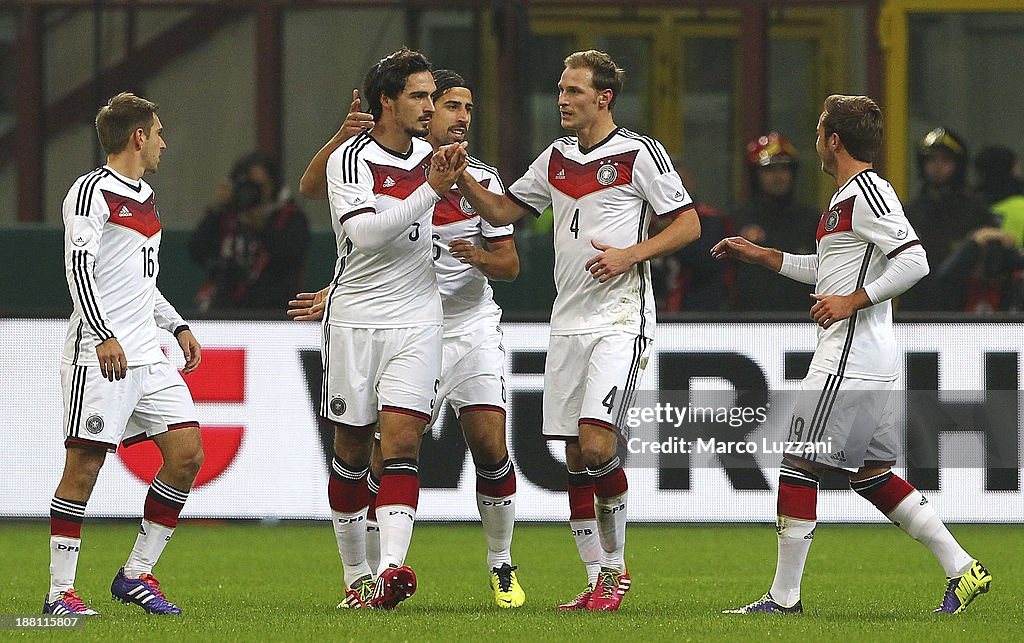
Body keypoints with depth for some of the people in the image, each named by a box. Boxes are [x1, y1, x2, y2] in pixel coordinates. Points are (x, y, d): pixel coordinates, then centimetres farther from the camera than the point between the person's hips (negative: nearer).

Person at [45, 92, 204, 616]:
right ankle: (60, 591, -4)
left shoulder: (145, 198, 20)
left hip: (146, 356, 9)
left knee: (187, 454, 0)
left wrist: (178, 326, 22)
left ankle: (136, 574, 8)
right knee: (85, 465, -9)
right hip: (98, 355, -9)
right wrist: (103, 336, -26)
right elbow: (78, 267, -17)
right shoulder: (92, 191, -8)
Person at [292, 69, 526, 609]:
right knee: (388, 457, -9)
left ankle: (501, 566, 7)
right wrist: (343, 136, -28)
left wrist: (479, 256, -18)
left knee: (490, 447, -10)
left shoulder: (482, 178, 3)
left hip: (472, 330, 2)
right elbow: (311, 188, -13)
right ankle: (371, 573, 6)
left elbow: (510, 264, 5)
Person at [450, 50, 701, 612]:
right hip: (567, 322, 6)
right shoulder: (556, 158, 14)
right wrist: (461, 179, 3)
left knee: (597, 443, -18)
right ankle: (597, 581, 10)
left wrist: (631, 254, -15)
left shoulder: (640, 153, -4)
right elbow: (503, 211, 20)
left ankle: (615, 566, -2)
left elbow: (688, 224, -3)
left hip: (620, 320, -6)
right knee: (575, 458, 3)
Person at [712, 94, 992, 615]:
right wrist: (758, 255, 31)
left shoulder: (865, 193, -13)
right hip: (867, 360, 10)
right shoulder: (850, 197, 19)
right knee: (870, 473, 12)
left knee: (799, 467, -6)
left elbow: (914, 260, -22)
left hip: (849, 355, -10)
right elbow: (827, 269, 34)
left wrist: (852, 301, -23)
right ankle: (961, 569, 9)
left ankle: (784, 598, -4)